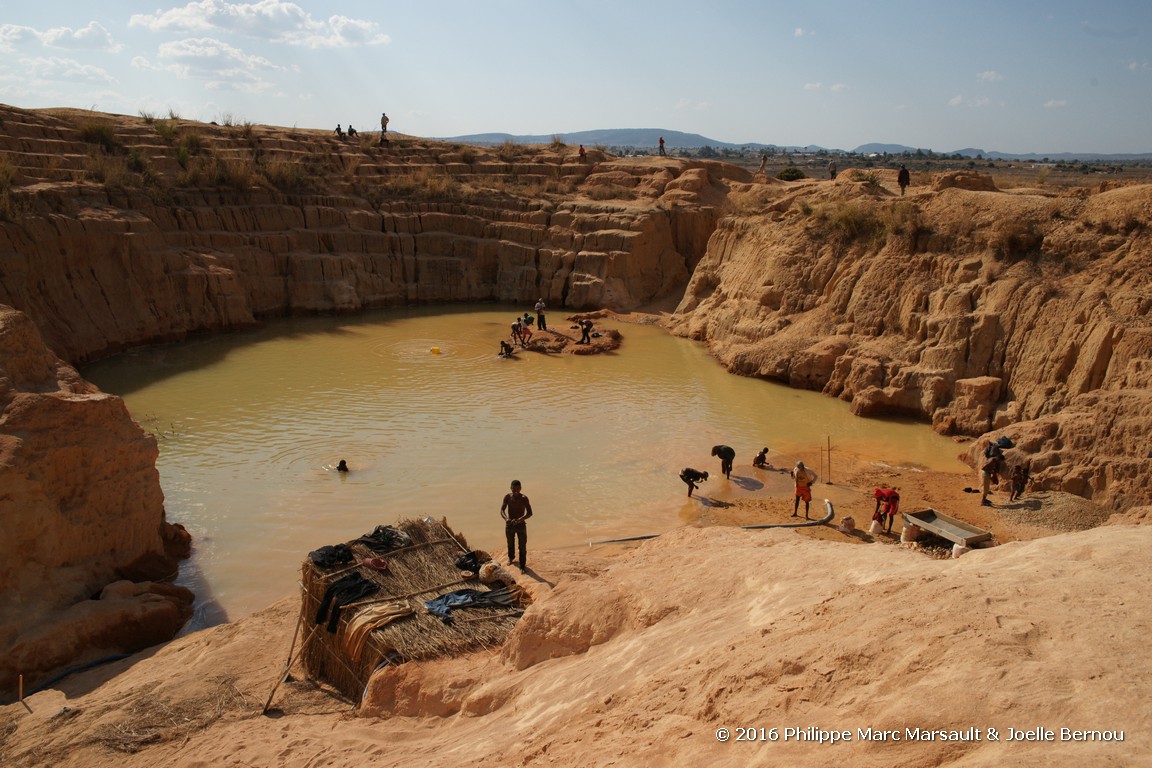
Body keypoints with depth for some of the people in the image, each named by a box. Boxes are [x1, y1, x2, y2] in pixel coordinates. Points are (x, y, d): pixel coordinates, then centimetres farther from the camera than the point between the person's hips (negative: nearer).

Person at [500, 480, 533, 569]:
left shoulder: (524, 498, -17)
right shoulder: (507, 497, -9)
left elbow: (529, 513, -21)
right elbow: (502, 510, -12)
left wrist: (520, 519, -38)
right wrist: (506, 518, -34)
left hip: (521, 525, -3)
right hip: (509, 525, 3)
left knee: (522, 546, -2)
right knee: (510, 543, 23)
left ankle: (522, 565, 11)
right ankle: (511, 558, 50)